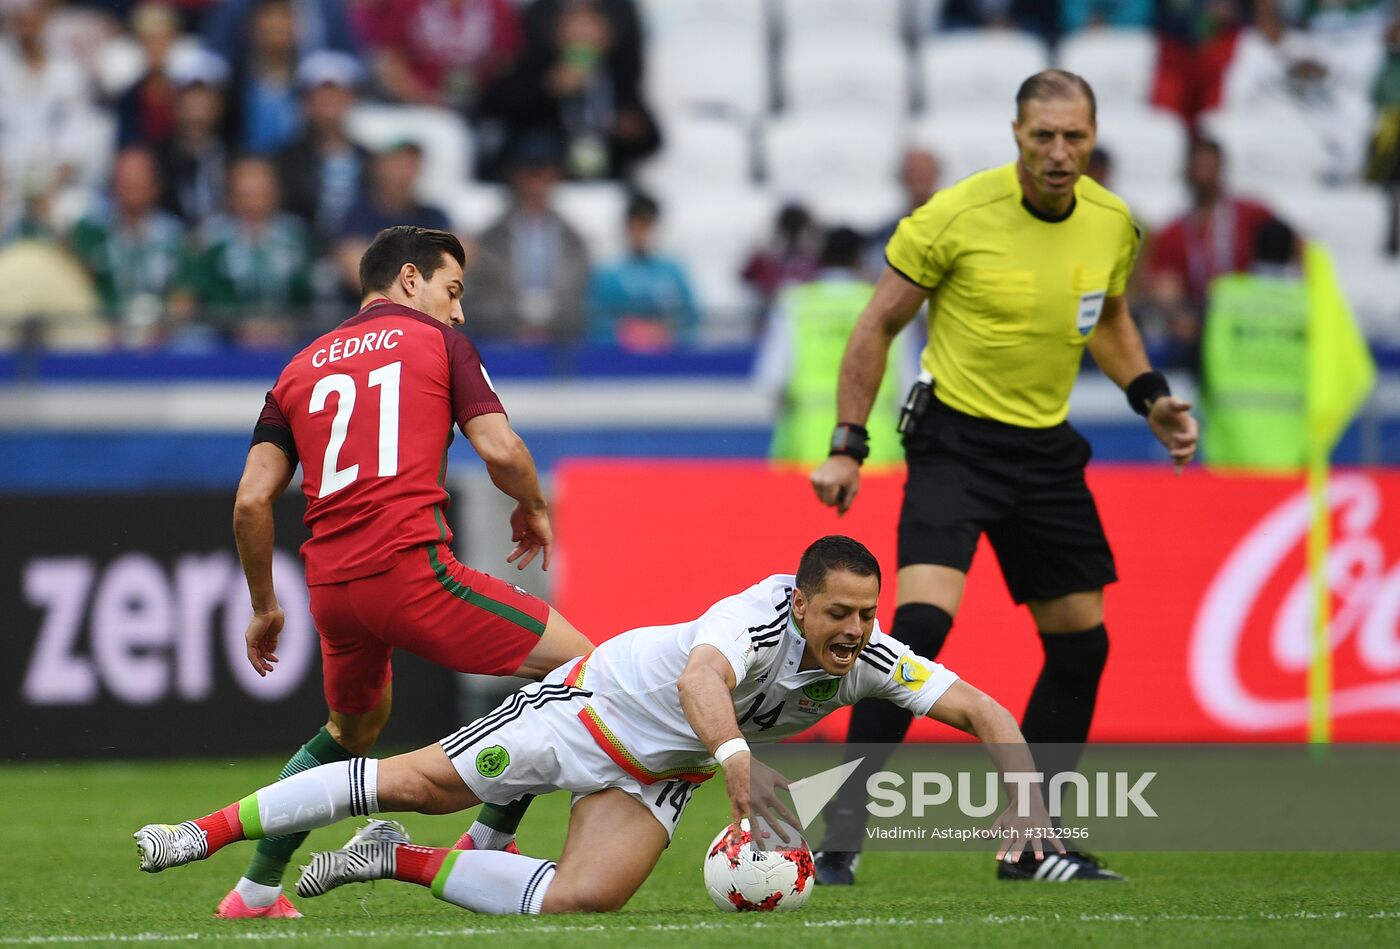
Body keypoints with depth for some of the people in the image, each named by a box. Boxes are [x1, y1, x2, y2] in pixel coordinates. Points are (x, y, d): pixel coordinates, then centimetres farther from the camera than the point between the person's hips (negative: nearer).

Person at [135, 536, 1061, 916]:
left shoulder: (873, 660, -18)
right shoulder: (764, 612, -35)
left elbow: (983, 711, -13)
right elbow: (700, 678, -54)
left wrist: (1027, 797, -29)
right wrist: (738, 758, -73)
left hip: (662, 768, 5)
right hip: (602, 697, -5)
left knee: (581, 899, -18)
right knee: (421, 781, -5)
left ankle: (403, 866, 4)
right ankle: (207, 831, 8)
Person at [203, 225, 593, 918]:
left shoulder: (300, 368, 21)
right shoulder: (436, 341, 9)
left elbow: (251, 501, 13)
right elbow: (500, 450, -3)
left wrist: (264, 608, 23)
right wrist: (533, 510, 18)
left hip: (330, 587, 6)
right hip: (410, 568, -6)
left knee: (351, 731, 32)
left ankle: (257, 889, 30)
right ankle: (483, 849, -1)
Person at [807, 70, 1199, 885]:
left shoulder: (1113, 223, 0)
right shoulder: (956, 216, -15)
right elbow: (878, 327, -5)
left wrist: (1152, 397, 7)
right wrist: (848, 446, -8)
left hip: (1046, 449, 6)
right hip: (954, 440, -6)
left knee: (1083, 642, 8)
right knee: (922, 620, -22)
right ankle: (842, 837, -18)